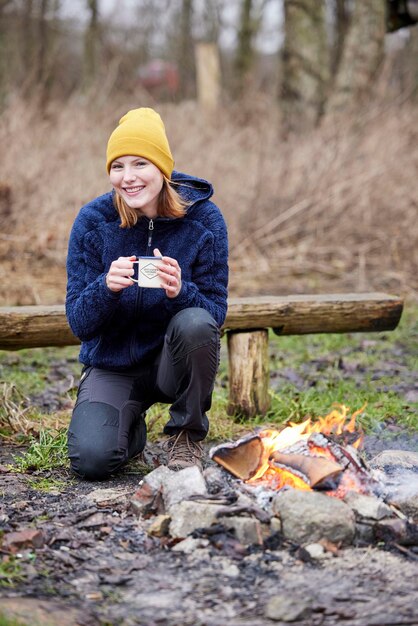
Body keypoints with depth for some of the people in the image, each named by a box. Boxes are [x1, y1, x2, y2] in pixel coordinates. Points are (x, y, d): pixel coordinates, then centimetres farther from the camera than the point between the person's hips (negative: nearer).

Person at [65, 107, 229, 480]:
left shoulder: (203, 219, -12)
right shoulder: (93, 222, -11)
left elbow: (216, 314, -11)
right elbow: (79, 323, -10)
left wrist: (181, 292, -34)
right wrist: (106, 288, -32)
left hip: (175, 362, 0)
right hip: (113, 365, 0)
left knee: (194, 322, -34)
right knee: (92, 460, -24)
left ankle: (187, 436, -7)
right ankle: (132, 429, 16)